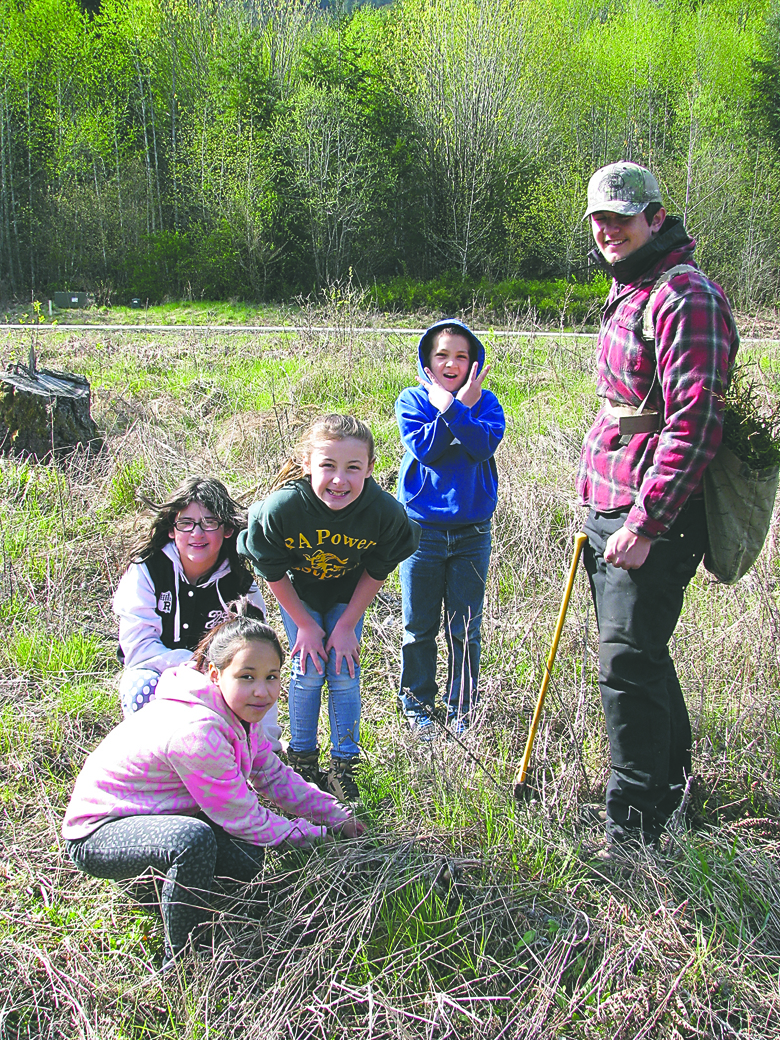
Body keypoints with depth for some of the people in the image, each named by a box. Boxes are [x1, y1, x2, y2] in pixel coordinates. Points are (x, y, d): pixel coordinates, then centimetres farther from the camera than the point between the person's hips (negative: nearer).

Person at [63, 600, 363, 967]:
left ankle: (157, 880, 21)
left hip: (159, 814, 9)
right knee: (193, 839, -35)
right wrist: (313, 836, -12)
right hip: (96, 835, -9)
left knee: (246, 858, -6)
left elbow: (274, 776, 7)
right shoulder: (196, 731, -34)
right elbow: (241, 817, -24)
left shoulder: (236, 709, -6)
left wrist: (336, 816, 2)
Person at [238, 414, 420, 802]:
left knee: (344, 672, -3)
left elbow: (377, 570, -13)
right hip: (298, 590, -1)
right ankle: (302, 759, 17)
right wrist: (305, 625, -11)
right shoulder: (282, 507, -37)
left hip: (348, 592, 1)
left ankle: (343, 766, 13)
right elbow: (273, 571, -17)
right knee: (309, 671, -4)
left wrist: (347, 625, -11)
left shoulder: (384, 511, -34)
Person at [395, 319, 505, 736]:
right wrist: (457, 406, -14)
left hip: (472, 532, 1)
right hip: (422, 529, -1)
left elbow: (484, 445, -15)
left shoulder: (485, 401, 3)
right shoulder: (411, 400, 1)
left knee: (465, 629, 8)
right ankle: (417, 706, 24)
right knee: (419, 627, 8)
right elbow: (423, 447, -15)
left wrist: (451, 406, -20)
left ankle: (461, 709, 22)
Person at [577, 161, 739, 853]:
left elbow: (694, 424, -23)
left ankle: (634, 833, 2)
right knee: (641, 659, 19)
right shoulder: (629, 291, 18)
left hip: (653, 518, -10)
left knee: (628, 667, -9)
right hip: (613, 510, 10)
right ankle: (671, 788, 36)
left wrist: (645, 523, -25)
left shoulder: (685, 295, -15)